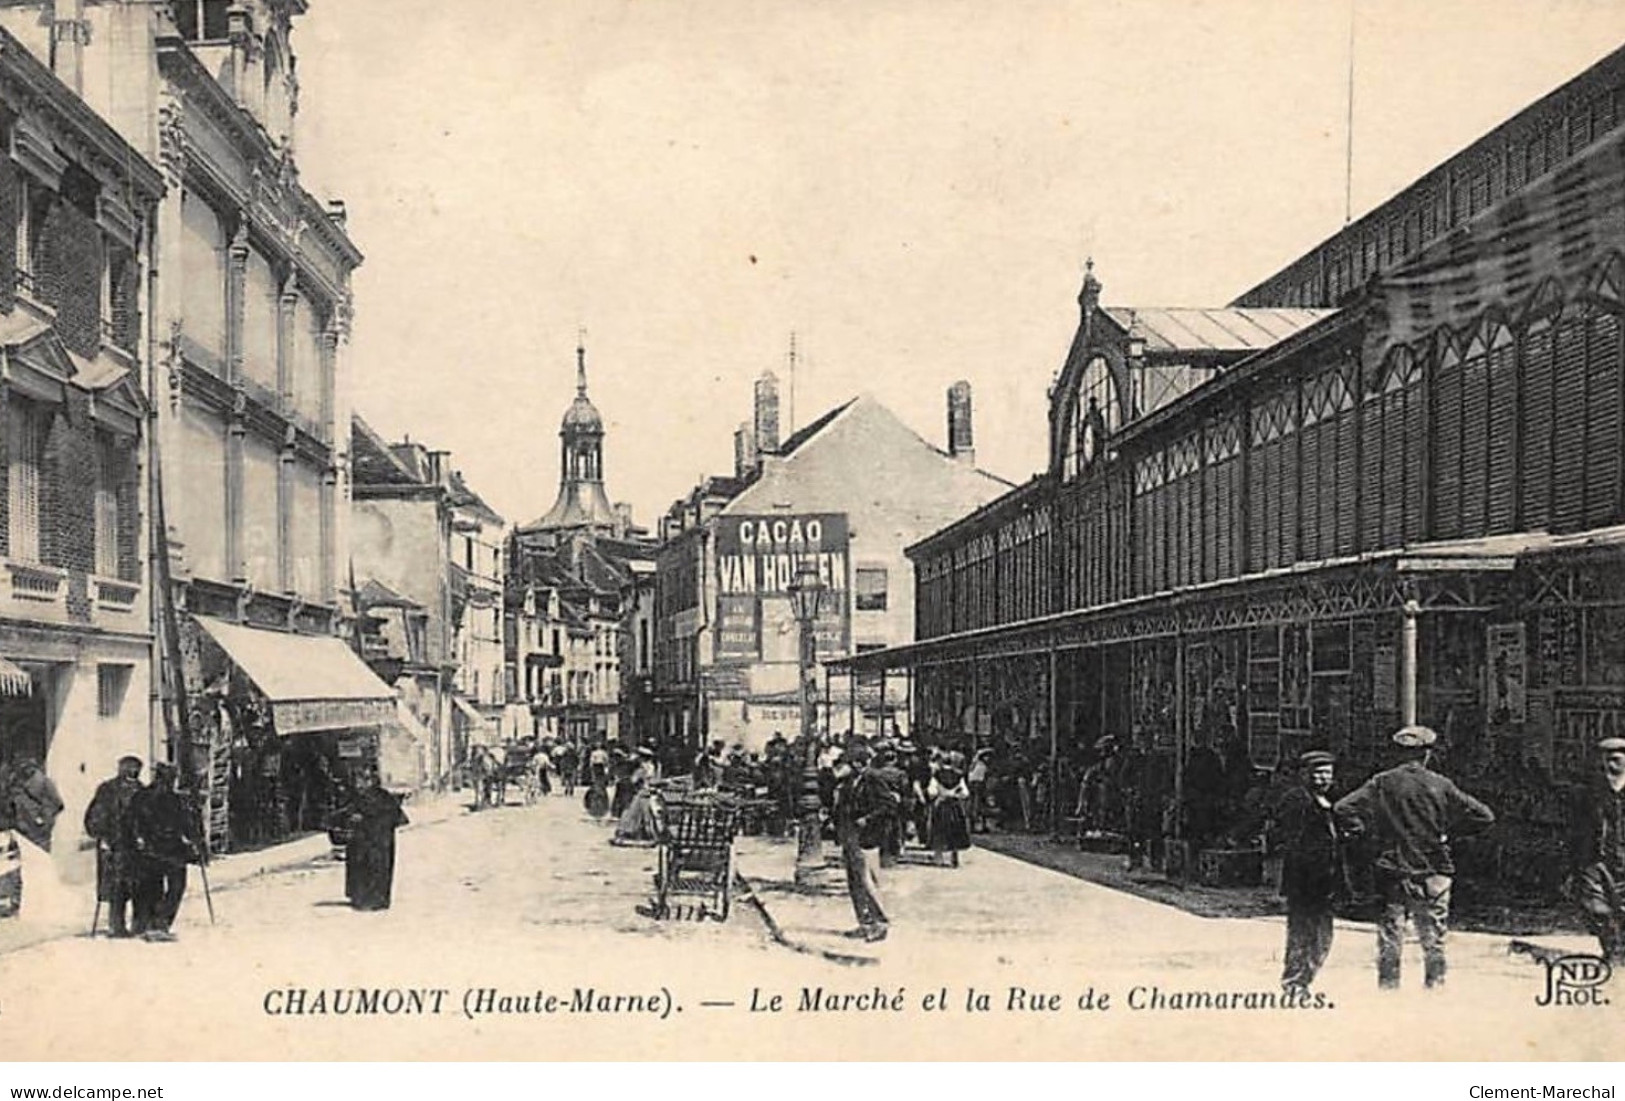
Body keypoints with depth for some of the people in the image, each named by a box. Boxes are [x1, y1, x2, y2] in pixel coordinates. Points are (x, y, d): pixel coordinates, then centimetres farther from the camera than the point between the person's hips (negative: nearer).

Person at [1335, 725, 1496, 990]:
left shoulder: (1381, 783, -2)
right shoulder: (1440, 785, -2)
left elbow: (1343, 809, -10)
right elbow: (1484, 816, 0)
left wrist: (1367, 832, 3)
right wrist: (1450, 832, 9)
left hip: (1391, 873, 0)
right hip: (1432, 875, 0)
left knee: (1389, 940, 6)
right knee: (1433, 941, 9)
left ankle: (1387, 988, 7)